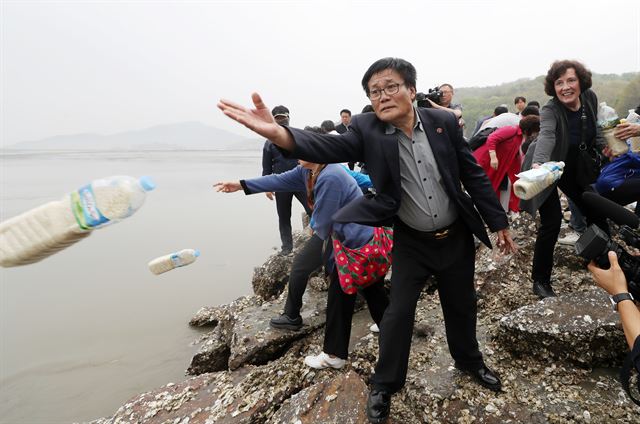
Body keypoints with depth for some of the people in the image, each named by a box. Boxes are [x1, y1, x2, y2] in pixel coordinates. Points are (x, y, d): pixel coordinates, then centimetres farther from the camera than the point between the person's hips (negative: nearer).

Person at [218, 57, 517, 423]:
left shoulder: (444, 122, -10)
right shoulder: (367, 130, -14)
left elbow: (474, 175, -3)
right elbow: (329, 147, -32)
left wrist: (499, 223, 3)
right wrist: (277, 132, -52)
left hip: (457, 237, 2)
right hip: (411, 242, -1)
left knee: (462, 306, 19)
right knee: (398, 313, 4)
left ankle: (470, 361, 47)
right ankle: (385, 384, 27)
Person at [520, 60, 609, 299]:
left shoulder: (590, 98, -10)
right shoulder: (550, 111, -30)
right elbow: (546, 136, -52)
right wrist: (537, 164, -69)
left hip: (573, 169, 7)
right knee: (552, 222, -14)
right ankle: (540, 282, 0)